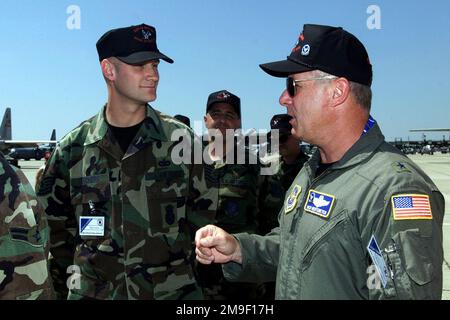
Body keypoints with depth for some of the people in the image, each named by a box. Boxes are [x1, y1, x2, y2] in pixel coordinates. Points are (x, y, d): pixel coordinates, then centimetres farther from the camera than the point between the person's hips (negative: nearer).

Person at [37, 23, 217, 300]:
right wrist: (69, 285, 5)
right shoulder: (73, 147, -2)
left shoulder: (180, 139, -5)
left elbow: (203, 211, 2)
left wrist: (180, 268, 0)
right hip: (92, 292, 1)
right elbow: (56, 226, 7)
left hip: (172, 291, 0)